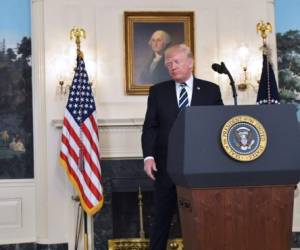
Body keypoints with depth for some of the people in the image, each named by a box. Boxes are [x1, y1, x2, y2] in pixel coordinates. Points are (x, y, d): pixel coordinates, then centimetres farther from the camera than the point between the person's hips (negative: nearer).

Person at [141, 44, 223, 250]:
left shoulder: (211, 90, 5)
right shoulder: (158, 91, 7)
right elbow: (150, 127, 4)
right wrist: (148, 156, -9)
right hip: (167, 165, 0)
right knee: (162, 218, 7)